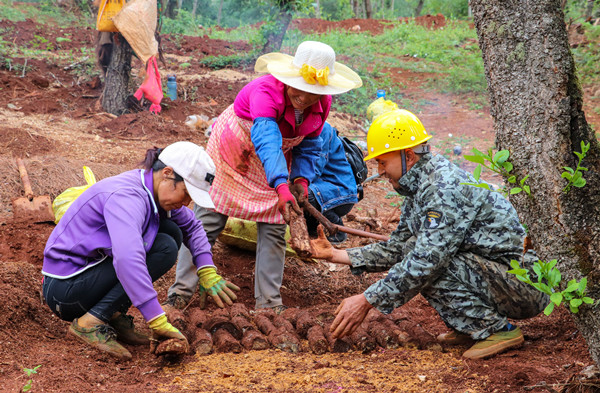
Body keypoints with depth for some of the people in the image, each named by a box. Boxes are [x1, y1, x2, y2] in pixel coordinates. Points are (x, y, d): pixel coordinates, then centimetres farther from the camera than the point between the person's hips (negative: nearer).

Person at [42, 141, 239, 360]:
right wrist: (159, 323, -42)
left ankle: (115, 316, 1)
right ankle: (91, 323, -17)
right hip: (65, 290, -9)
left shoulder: (154, 189, 3)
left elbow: (192, 226, 20)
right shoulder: (126, 196, -27)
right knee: (164, 248, -19)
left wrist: (208, 272, 5)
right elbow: (128, 259, -41)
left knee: (171, 232, 3)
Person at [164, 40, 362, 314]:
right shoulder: (265, 90, -39)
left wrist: (302, 178, -19)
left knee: (274, 227, 1)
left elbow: (308, 145, -2)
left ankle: (269, 303, 10)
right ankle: (181, 292, 7)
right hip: (232, 151, -5)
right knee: (208, 219, -4)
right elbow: (266, 141, -53)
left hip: (274, 163, 5)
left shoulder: (322, 104, -18)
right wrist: (281, 187, -65)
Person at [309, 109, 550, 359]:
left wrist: (366, 301, -25)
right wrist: (337, 255, 9)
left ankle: (498, 329, -12)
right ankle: (469, 327, 8)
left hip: (526, 285, -10)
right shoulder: (417, 190, 10)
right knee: (411, 248, 2)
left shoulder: (446, 187, -22)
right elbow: (395, 248, 18)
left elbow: (427, 260, -28)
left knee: (426, 263, -23)